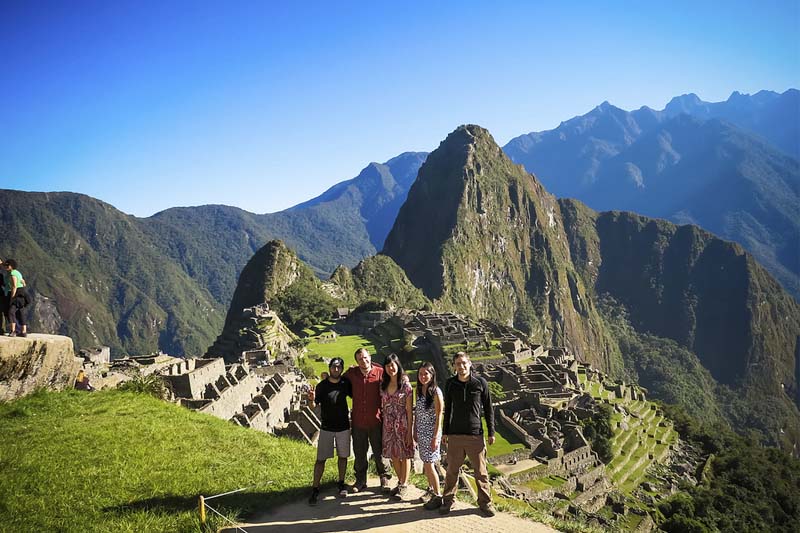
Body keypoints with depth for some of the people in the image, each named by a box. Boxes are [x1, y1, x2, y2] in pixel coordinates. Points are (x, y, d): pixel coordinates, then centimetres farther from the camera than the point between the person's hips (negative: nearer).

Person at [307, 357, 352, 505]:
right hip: (326, 428, -2)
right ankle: (315, 489, 5)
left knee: (343, 456, 12)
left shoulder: (346, 383, -2)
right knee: (321, 459, -2)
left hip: (343, 427, 2)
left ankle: (341, 483, 29)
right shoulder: (322, 386, -8)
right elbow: (315, 405, -9)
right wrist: (311, 399, -30)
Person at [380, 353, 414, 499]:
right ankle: (400, 482, 28)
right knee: (393, 454, 12)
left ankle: (404, 485, 17)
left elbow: (409, 410, -9)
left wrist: (409, 431, -11)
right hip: (388, 424, 5)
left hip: (402, 424, -5)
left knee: (404, 454, 4)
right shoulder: (383, 385, 4)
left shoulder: (405, 385, -9)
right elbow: (382, 405, 10)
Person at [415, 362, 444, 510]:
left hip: (431, 432, -6)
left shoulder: (436, 392, -15)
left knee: (429, 464, -5)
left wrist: (435, 437, -16)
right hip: (421, 432, 7)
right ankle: (431, 489, 30)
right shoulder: (419, 390, 5)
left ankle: (438, 496, 5)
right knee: (425, 463, 13)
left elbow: (438, 417, -14)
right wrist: (415, 431, 13)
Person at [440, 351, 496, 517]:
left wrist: (491, 432, 1)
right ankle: (448, 501, 22)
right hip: (455, 435, 2)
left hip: (475, 434, -2)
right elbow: (447, 409, 11)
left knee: (481, 471, 6)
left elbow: (488, 409, 2)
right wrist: (445, 432, 12)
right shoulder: (450, 384, 2)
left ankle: (485, 502, 20)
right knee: (452, 470, 9)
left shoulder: (480, 383, -4)